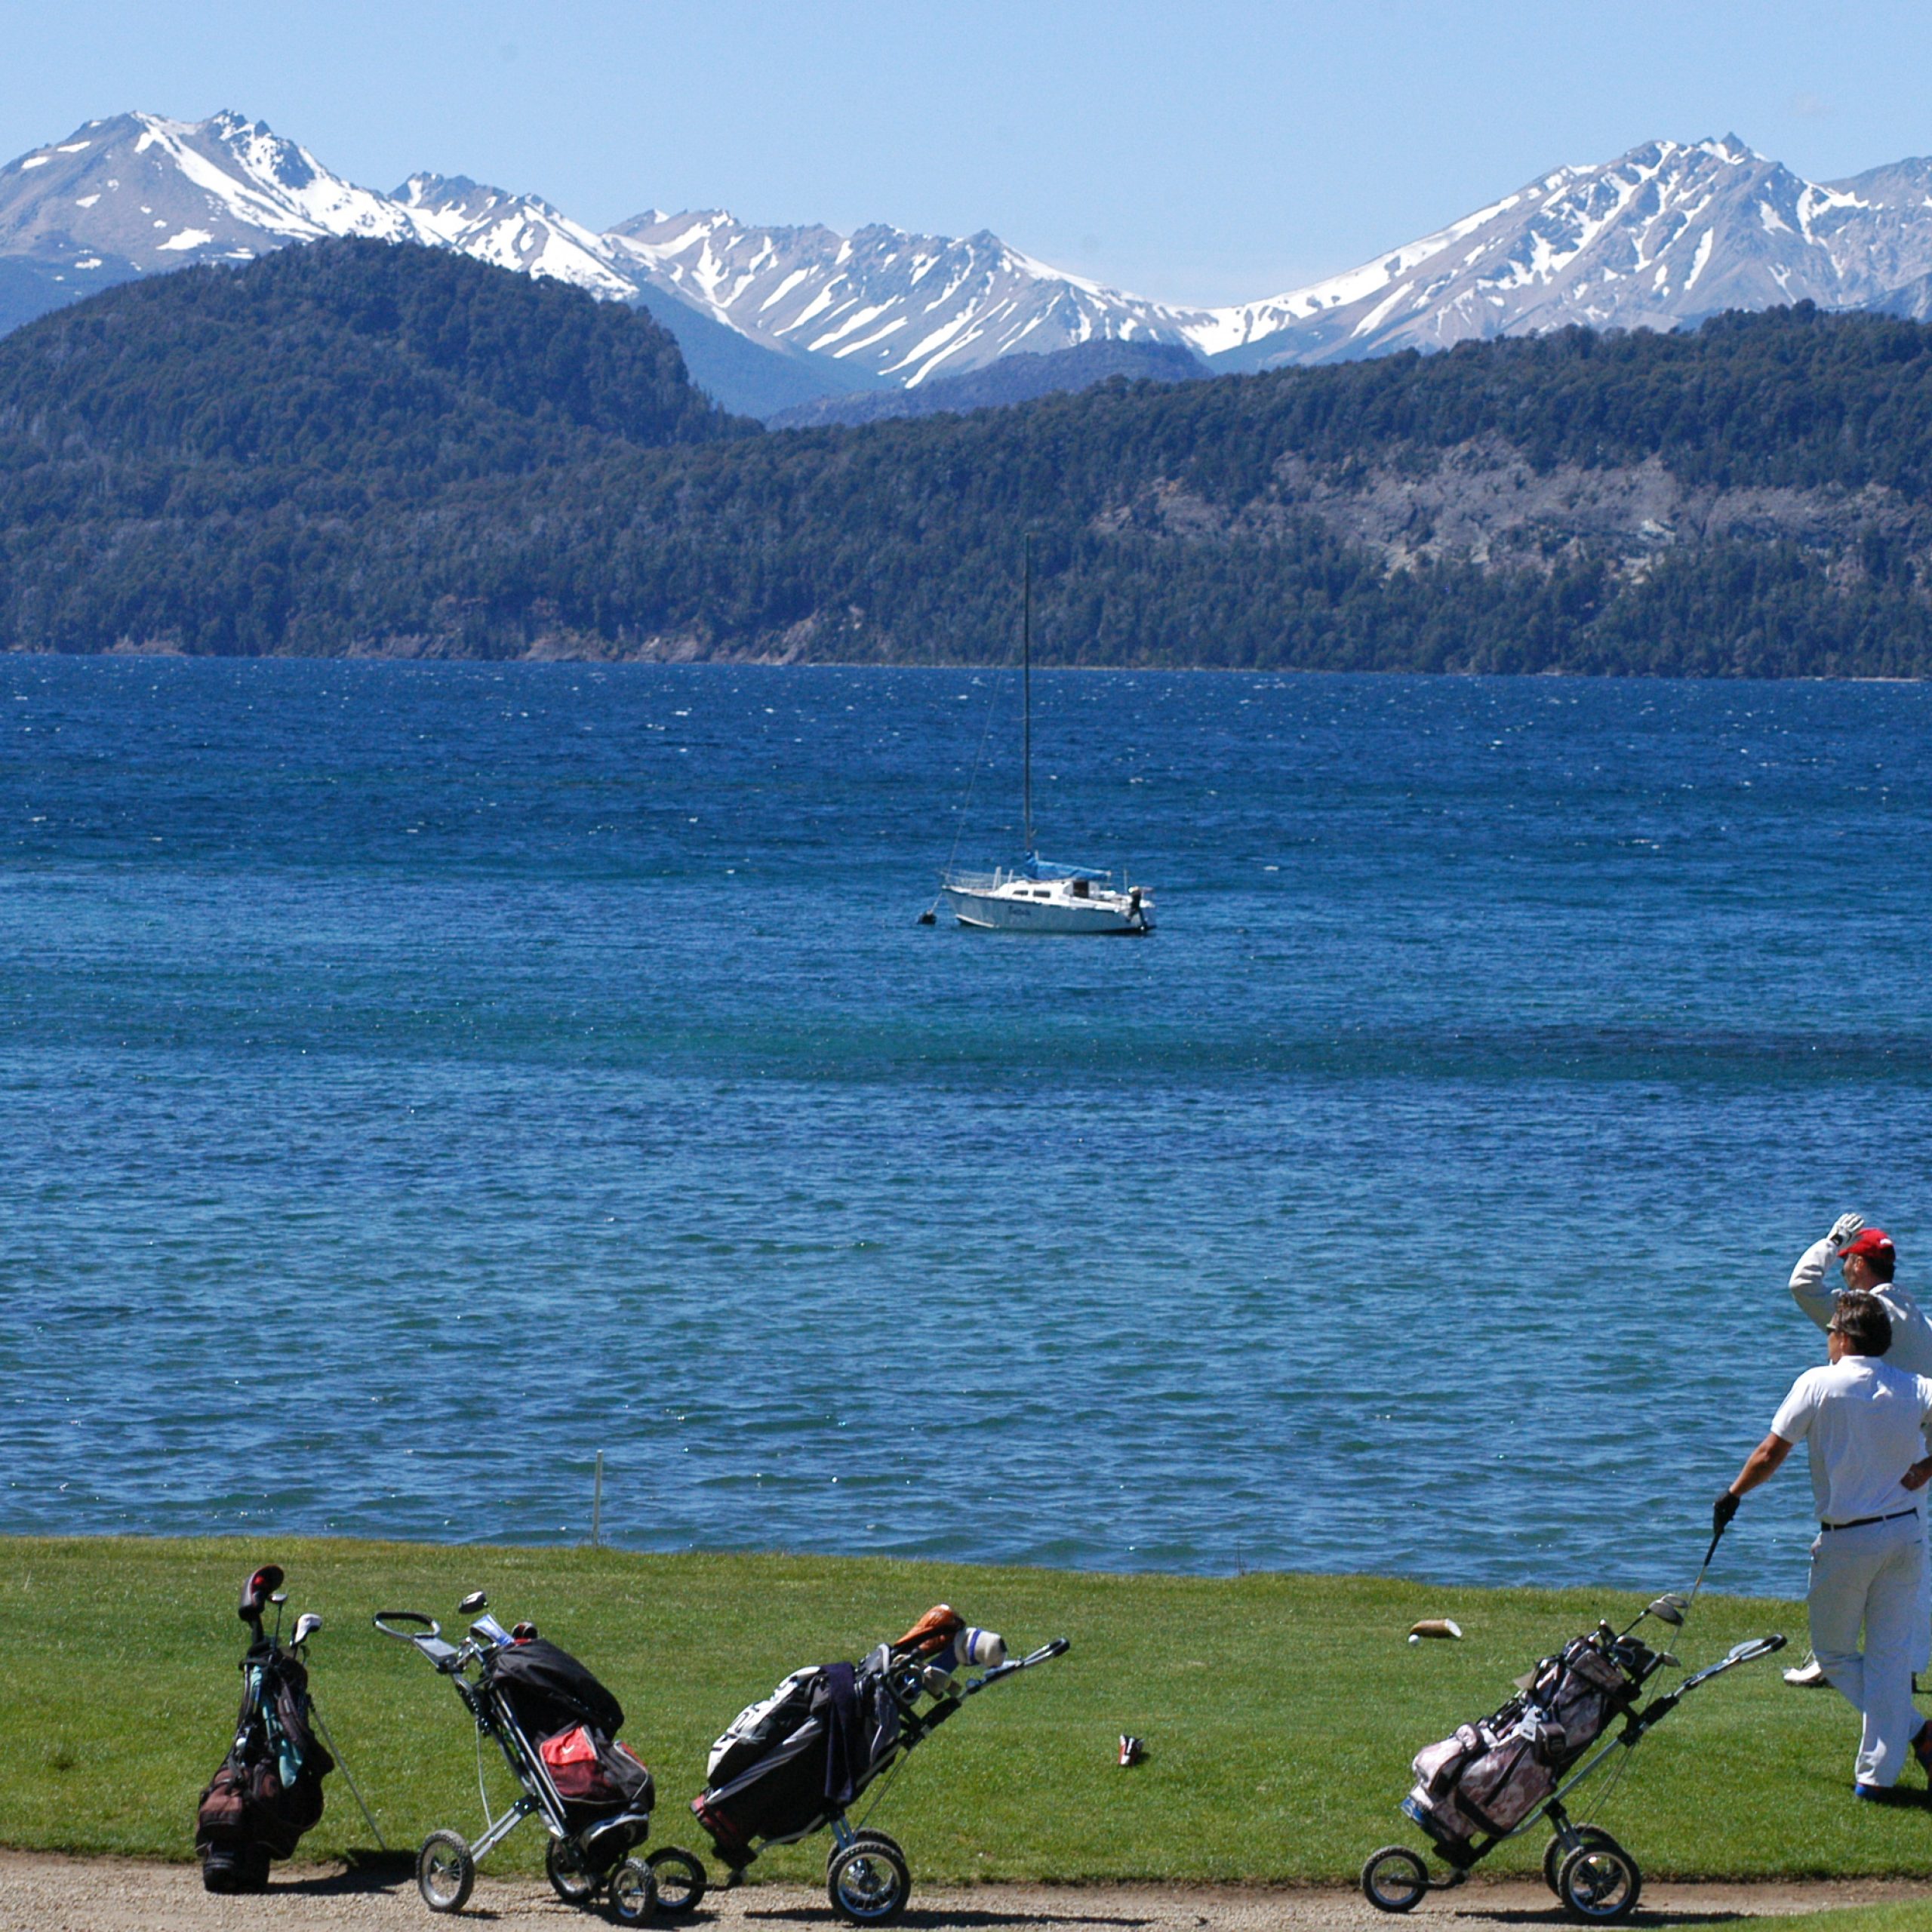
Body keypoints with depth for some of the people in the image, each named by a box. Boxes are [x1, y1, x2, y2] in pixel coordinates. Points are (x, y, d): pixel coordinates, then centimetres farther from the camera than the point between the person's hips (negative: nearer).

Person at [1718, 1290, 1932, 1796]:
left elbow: (1770, 1455, -7)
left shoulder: (1818, 1384, -7)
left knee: (1834, 1653, 12)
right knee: (1890, 1653, 8)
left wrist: (1732, 1496, 8)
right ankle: (1879, 1769, 3)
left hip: (1847, 1541, -4)